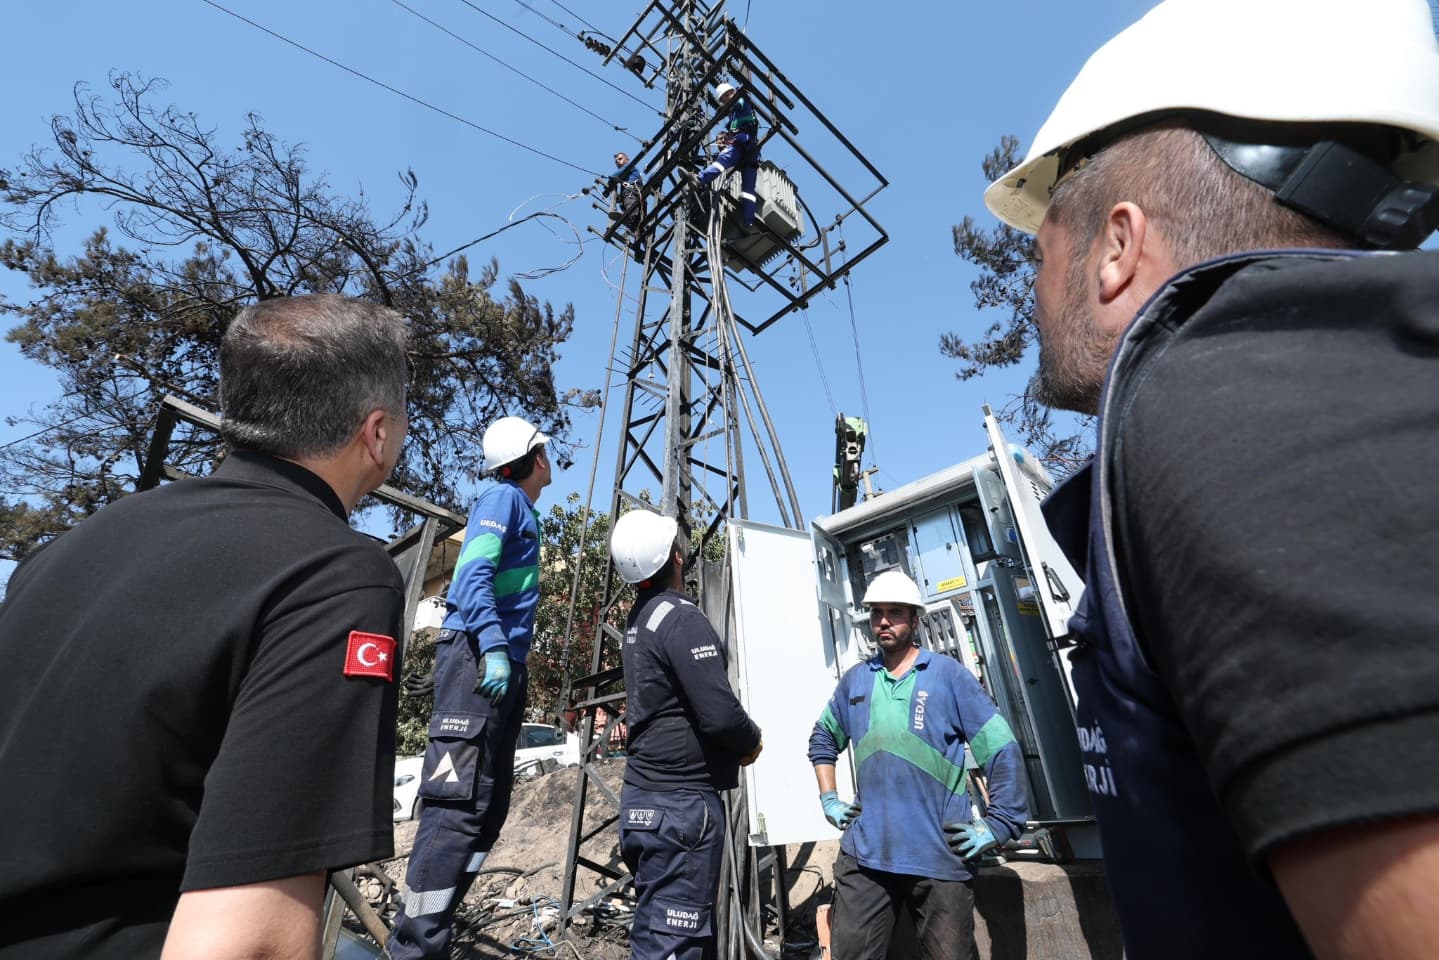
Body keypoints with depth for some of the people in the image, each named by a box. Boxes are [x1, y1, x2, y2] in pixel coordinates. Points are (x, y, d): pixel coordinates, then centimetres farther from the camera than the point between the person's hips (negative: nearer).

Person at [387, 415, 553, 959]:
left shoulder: (522, 509, 24)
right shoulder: (503, 496, -2)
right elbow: (474, 573, -15)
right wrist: (493, 646, -25)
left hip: (502, 664, 9)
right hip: (476, 655, -9)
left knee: (490, 805, 10)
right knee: (459, 801, -11)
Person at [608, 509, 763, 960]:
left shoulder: (637, 619, 8)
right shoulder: (681, 618, -20)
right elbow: (720, 714, -26)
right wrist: (751, 742, -4)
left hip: (646, 797, 9)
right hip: (681, 802, -9)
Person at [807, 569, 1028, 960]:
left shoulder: (948, 674, -5)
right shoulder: (855, 680, 5)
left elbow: (1003, 751, -5)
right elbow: (822, 740, 19)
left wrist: (997, 825, -8)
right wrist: (829, 800, 10)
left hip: (942, 856, -2)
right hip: (866, 853, 3)